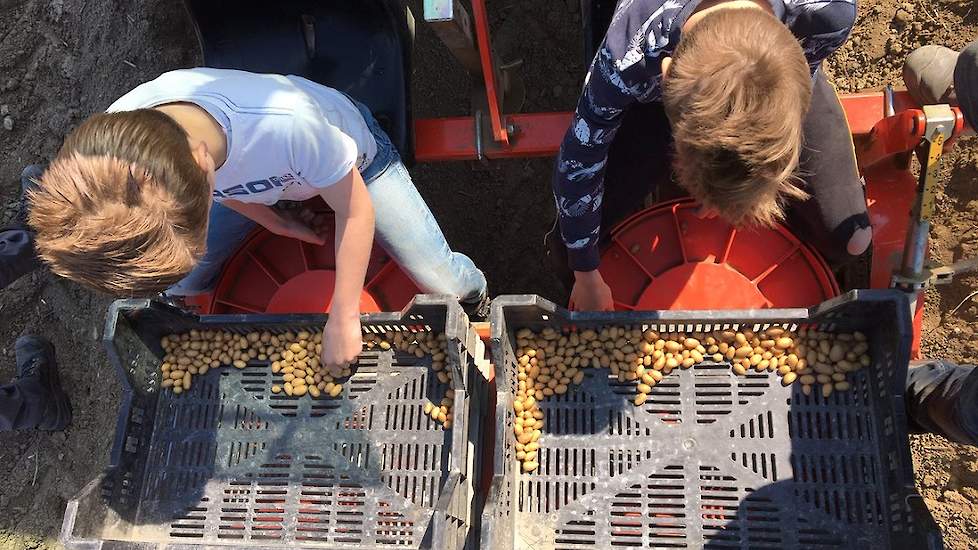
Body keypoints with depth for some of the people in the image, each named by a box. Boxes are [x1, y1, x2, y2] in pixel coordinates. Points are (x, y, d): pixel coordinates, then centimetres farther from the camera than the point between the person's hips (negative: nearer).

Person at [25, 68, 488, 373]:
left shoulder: (286, 123, -48)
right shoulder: (117, 133, -33)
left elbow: (355, 210, -28)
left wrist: (342, 318, -23)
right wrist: (269, 219, -4)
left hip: (351, 157, -4)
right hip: (259, 183, 4)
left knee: (446, 286, -10)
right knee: (178, 291, 5)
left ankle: (476, 296, 29)